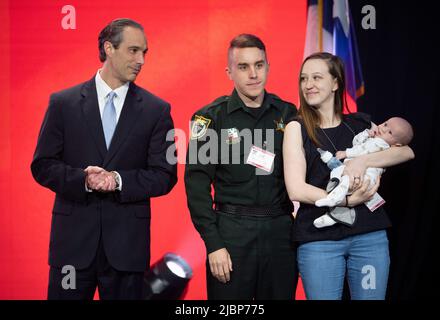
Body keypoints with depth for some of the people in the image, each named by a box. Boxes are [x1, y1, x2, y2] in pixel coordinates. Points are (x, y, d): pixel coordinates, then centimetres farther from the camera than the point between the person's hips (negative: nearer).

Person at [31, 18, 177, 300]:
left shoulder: (156, 110, 3)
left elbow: (165, 175, 0)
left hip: (127, 243, 1)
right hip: (73, 238, 0)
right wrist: (82, 179, -17)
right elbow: (42, 165, 1)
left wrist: (119, 181, -16)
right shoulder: (63, 103, 3)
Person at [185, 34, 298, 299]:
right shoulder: (211, 118, -2)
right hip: (231, 232, -2)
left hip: (280, 231, 3)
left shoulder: (288, 114, 6)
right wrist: (213, 244, -10)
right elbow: (197, 185, -5)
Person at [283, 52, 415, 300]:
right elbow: (296, 190, -9)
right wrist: (348, 200, -16)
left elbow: (407, 151, 0)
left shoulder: (360, 124, 10)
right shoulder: (297, 128, 1)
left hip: (370, 235, 3)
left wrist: (363, 160, -16)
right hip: (319, 239, -2)